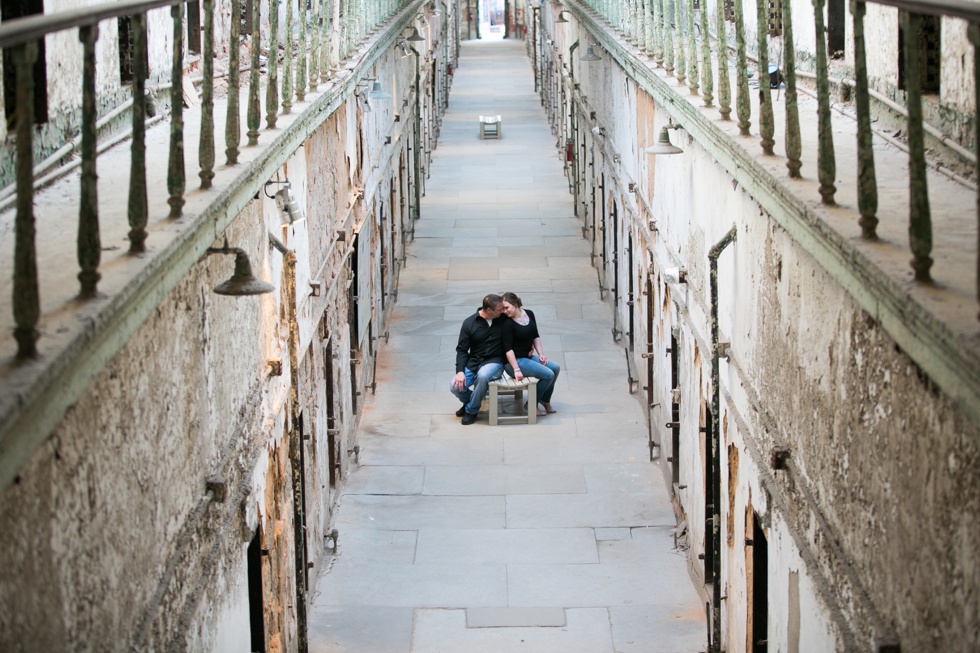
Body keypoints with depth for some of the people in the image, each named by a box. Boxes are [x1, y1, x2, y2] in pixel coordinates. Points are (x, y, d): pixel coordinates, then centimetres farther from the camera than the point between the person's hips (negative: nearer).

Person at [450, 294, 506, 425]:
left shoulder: (503, 319, -3)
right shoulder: (469, 323, -4)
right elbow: (462, 349, 0)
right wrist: (460, 371, -13)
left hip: (494, 361, -1)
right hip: (473, 362, 1)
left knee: (483, 375, -37)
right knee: (455, 386, -22)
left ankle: (471, 410, -13)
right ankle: (468, 401, 16)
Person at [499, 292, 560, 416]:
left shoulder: (529, 314, 3)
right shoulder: (507, 323, -18)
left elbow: (536, 336, 13)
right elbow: (508, 349, -20)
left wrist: (541, 354, 3)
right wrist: (516, 370, -24)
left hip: (529, 356, 8)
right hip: (515, 360, -8)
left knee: (555, 367, 0)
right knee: (548, 374, -16)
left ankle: (545, 401, 15)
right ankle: (532, 405, -3)